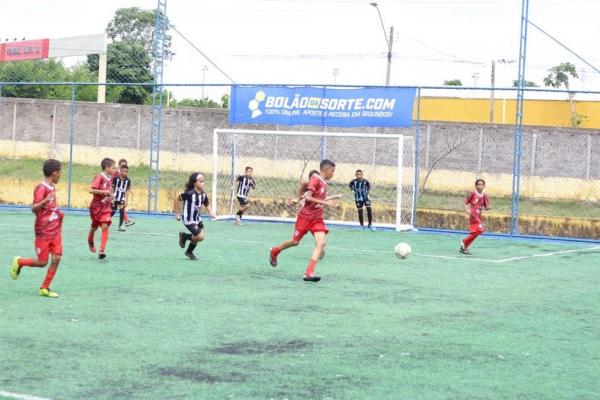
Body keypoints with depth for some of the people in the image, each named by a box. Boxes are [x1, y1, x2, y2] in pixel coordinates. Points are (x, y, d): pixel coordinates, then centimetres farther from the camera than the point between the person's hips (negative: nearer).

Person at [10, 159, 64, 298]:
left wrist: (58, 213, 9)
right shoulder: (41, 188, -16)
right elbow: (34, 209, -24)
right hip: (43, 232, -7)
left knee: (56, 258, -1)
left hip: (55, 230, 7)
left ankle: (45, 288, 9)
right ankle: (19, 262, 24)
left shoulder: (52, 187, 9)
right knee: (42, 262, -3)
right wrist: (45, 200, -40)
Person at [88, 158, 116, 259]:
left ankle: (102, 250, -13)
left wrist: (111, 195, 5)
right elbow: (91, 190, -23)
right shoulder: (99, 177, -16)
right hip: (96, 206, -4)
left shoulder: (110, 178, 5)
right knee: (94, 226, 14)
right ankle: (90, 241, 45)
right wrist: (104, 192, -27)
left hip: (106, 207, 4)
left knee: (105, 227, -11)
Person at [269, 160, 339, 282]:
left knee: (321, 243, -14)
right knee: (295, 242, 7)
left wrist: (330, 198, 16)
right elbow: (307, 197, -26)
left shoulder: (324, 183, 9)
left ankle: (309, 273, -18)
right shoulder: (315, 179, -15)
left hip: (317, 218, 6)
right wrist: (325, 202, -28)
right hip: (306, 216, -6)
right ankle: (274, 252, 37)